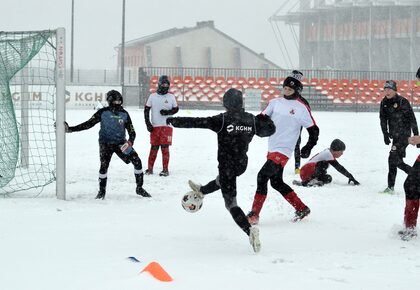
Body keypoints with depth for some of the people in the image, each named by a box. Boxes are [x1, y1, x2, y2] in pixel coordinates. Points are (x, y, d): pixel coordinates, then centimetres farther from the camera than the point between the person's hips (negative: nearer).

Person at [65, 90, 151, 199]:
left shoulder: (124, 114, -1)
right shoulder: (103, 112, -9)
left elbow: (132, 131, 2)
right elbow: (88, 124, -9)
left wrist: (129, 142, -18)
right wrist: (70, 129, -17)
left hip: (120, 143, 3)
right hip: (106, 143, -3)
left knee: (137, 161, -9)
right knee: (104, 165, -22)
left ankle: (139, 188, 7)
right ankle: (102, 191, 0)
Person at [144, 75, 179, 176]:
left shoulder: (171, 97, 6)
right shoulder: (152, 97, 5)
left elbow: (176, 109, 10)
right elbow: (146, 110, 6)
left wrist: (168, 112, -10)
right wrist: (148, 124, -3)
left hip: (167, 126, -1)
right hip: (155, 126, 1)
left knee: (165, 148, -4)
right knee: (154, 147, 2)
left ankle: (165, 169, -2)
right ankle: (150, 168, 11)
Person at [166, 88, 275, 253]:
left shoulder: (222, 120, -18)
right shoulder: (252, 120, -3)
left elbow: (197, 122, -16)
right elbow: (269, 129, 13)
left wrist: (174, 121, -5)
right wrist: (265, 119, 34)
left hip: (227, 164, -6)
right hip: (242, 164, 6)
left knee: (231, 203, -1)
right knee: (222, 180, 36)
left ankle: (249, 230, -22)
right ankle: (201, 191, 68)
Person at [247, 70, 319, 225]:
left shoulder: (301, 108, -6)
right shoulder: (275, 102, 8)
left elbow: (314, 129, -1)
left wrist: (308, 147, -10)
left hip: (284, 150, -7)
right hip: (272, 148, 7)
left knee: (263, 176, -16)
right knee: (276, 182, 15)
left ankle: (254, 214, -13)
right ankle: (302, 208, 27)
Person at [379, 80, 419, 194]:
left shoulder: (403, 101, -13)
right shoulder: (384, 103, 5)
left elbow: (412, 119, -10)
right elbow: (383, 119, 6)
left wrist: (416, 135, -11)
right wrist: (385, 134, -6)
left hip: (404, 135, -7)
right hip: (395, 136, 7)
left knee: (393, 158, -15)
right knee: (398, 161, 9)